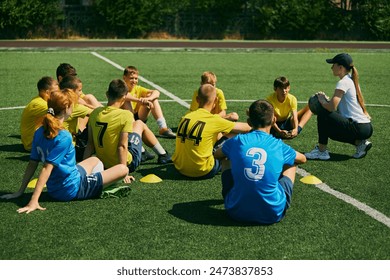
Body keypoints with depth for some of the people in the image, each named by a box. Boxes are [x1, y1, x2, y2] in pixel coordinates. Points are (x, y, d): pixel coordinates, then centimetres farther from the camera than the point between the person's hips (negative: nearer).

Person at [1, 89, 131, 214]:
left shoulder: (40, 132, -1)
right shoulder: (64, 137, -25)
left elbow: (32, 164, 0)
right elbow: (47, 168, -29)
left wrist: (20, 192, 6)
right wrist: (34, 201, -31)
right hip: (72, 190, -9)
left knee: (95, 160, 31)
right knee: (123, 169, -6)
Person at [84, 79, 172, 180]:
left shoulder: (95, 113, -6)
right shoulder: (125, 115, -21)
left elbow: (90, 144, -4)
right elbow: (122, 146, -24)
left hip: (103, 163, 5)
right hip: (126, 163, -5)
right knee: (139, 123, 20)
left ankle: (143, 153, 44)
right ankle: (163, 155, 35)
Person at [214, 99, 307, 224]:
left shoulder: (237, 141, -3)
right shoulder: (279, 146, -4)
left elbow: (217, 155, 20)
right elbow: (303, 159, 20)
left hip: (236, 211, 1)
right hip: (273, 214, -1)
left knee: (226, 159, 25)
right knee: (292, 163, 21)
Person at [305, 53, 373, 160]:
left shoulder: (343, 83, -14)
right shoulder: (351, 80, 15)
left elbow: (332, 107, -23)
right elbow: (338, 104, 19)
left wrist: (322, 100, -3)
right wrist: (327, 100, 5)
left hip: (359, 128, -10)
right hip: (366, 128, 10)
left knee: (323, 115, -11)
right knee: (331, 131, 27)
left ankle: (321, 151, -4)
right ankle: (359, 143, 13)